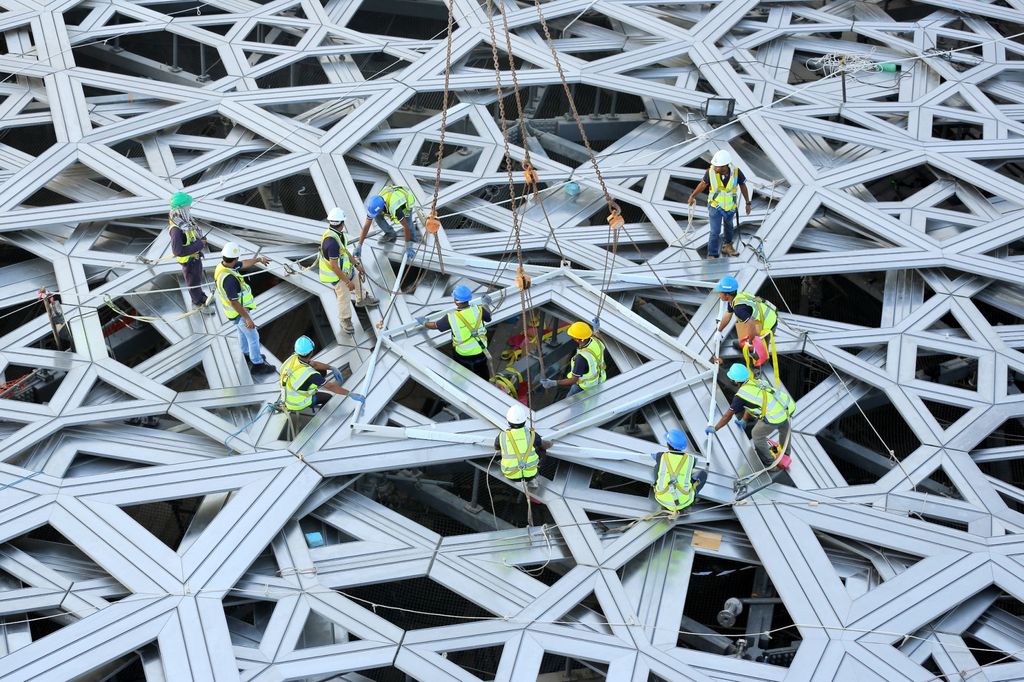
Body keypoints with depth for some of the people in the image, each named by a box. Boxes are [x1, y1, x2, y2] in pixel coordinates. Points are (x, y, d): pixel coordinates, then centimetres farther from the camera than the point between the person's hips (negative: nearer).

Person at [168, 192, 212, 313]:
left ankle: (201, 297, 54)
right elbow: (178, 251, -37)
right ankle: (199, 304, 40)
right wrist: (199, 244, -31)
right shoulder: (176, 229, -39)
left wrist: (200, 241, -7)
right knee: (193, 282, 17)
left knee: (198, 278, 30)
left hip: (195, 255, 8)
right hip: (188, 260, -8)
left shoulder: (182, 218, -12)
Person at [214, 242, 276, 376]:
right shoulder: (228, 278, -40)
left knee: (243, 332, 30)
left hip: (237, 309, 9)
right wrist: (247, 318, -25)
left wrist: (258, 259, 24)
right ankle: (257, 365, 22)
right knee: (253, 337, 8)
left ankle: (247, 354, 50)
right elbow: (234, 302, -33)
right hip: (237, 312, -9)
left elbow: (244, 264, 9)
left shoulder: (223, 265, -11)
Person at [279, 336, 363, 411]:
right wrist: (351, 394, -29)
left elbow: (314, 364, 1)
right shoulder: (310, 374, -38)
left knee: (322, 371, 10)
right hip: (298, 403, -6)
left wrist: (332, 368, -3)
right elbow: (330, 387, -33)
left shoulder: (294, 358, -17)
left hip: (289, 394, 6)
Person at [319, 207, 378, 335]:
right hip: (337, 273, -9)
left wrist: (356, 265, 13)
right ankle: (345, 321, 28)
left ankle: (362, 300, 58)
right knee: (344, 297, 6)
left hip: (346, 267, 9)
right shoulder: (331, 241, -40)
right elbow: (334, 266, -34)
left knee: (357, 280, 30)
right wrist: (347, 282, -26)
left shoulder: (337, 233, -10)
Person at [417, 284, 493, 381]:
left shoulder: (451, 317, -23)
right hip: (480, 352, 2)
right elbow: (488, 317, 4)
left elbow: (435, 325, -4)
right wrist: (485, 304, 25)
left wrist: (424, 323, 19)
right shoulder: (478, 310, -20)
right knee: (483, 376, 26)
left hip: (462, 355, -2)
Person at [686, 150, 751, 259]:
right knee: (715, 232, -6)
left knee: (729, 227, 27)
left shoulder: (736, 172, -26)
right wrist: (692, 196, 3)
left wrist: (748, 203, 1)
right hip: (715, 206, -2)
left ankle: (728, 246, 52)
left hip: (730, 206, 2)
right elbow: (703, 184, -7)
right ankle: (712, 256, 7)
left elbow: (743, 186, -8)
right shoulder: (711, 172, -27)